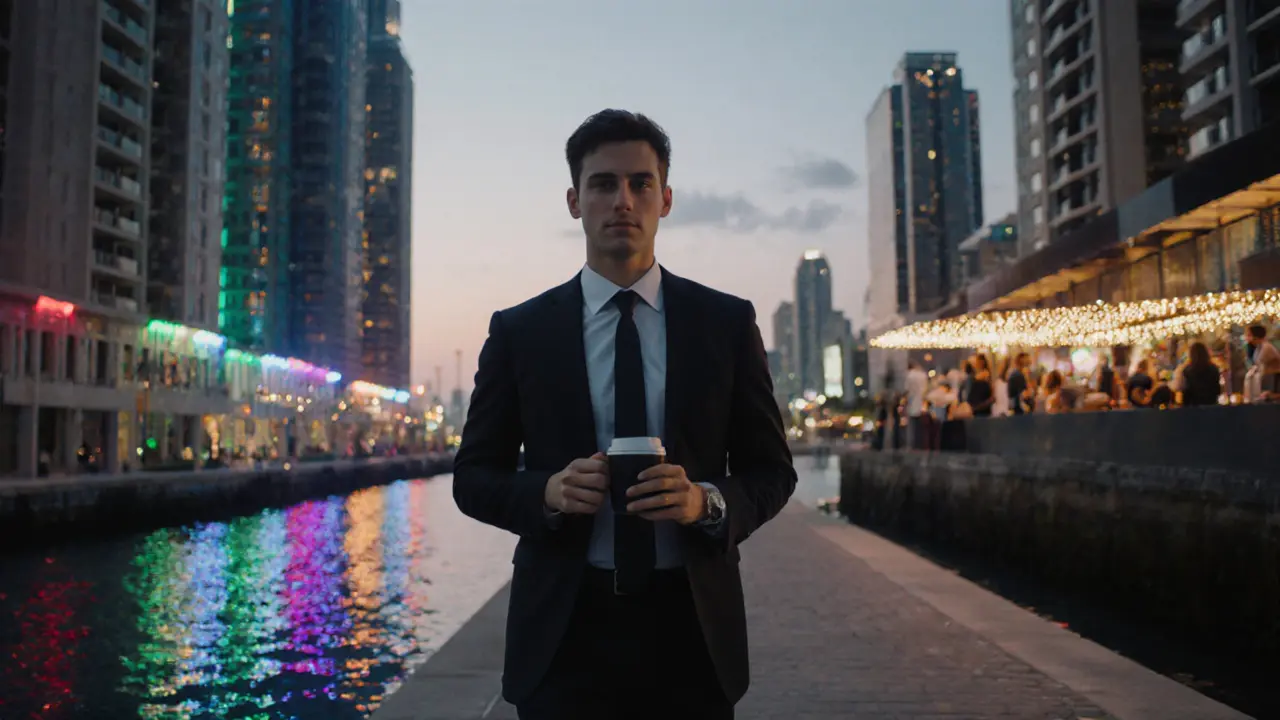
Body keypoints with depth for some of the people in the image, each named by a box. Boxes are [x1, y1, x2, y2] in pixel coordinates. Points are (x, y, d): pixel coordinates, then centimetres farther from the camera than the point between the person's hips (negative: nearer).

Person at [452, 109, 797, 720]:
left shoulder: (727, 322, 1)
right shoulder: (518, 330, 1)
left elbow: (772, 470, 5)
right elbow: (474, 475, 5)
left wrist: (708, 502, -16)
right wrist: (546, 492, -15)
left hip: (691, 626, 1)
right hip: (562, 629, -1)